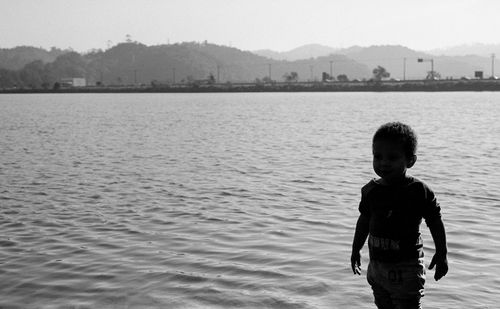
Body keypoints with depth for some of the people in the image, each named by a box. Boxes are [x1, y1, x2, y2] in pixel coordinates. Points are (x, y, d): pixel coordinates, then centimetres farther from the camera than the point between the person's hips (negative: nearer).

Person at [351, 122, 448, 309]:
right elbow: (364, 221, 13)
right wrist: (356, 250, 19)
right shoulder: (371, 190, 0)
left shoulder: (419, 191, -14)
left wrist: (441, 254, -3)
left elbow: (435, 223, -6)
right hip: (376, 264, 6)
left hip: (406, 268, -5)